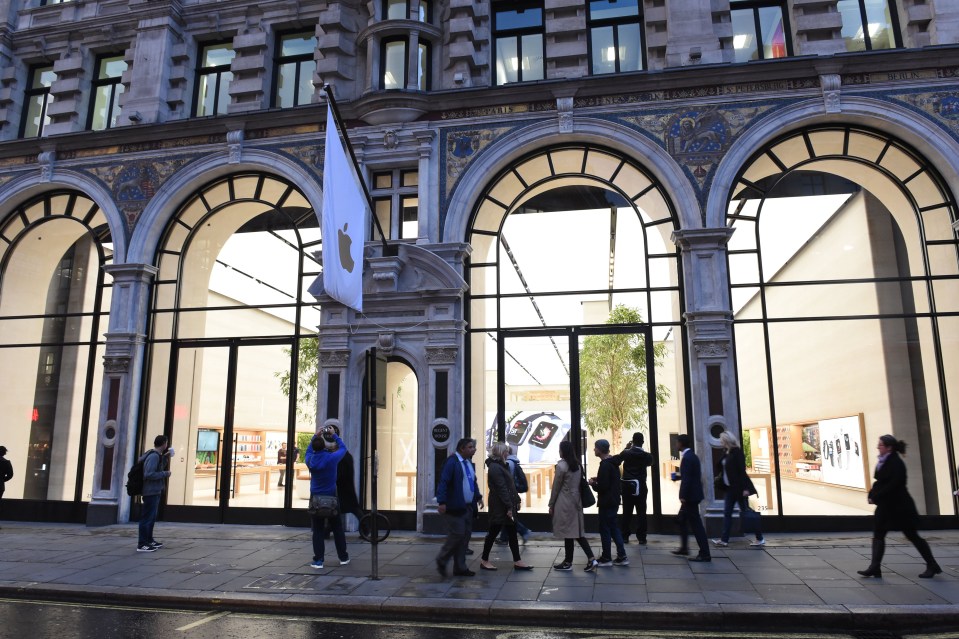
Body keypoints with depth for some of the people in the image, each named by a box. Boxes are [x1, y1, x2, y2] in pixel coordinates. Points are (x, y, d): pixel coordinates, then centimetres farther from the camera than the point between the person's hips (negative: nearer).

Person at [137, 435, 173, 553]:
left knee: (151, 517, 18)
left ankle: (149, 541, 28)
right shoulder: (154, 456, -19)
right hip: (151, 491, -10)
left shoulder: (156, 455, 11)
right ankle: (142, 544, -1)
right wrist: (165, 474, -17)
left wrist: (166, 458, 14)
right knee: (147, 518, -5)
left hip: (154, 491, 10)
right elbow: (149, 474, -26)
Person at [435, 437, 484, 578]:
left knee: (465, 536, 10)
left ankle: (460, 568, 19)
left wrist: (478, 497, 15)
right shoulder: (452, 461, -14)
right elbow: (443, 482, -19)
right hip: (455, 507, -9)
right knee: (457, 534, -8)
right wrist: (442, 502, -25)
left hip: (468, 507, 9)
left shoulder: (469, 462, 14)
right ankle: (441, 560, 14)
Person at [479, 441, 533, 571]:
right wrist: (509, 507, -21)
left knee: (512, 534, 10)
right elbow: (502, 489, -21)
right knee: (493, 532, 2)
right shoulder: (494, 467, -17)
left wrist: (516, 501, 11)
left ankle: (517, 561, 14)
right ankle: (485, 561, 15)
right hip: (499, 507, -10)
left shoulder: (502, 465, 14)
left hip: (508, 505, 10)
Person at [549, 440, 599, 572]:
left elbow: (556, 487, -11)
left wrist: (551, 505, -2)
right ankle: (591, 558, 2)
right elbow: (579, 483, 11)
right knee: (577, 531, 11)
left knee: (567, 533, 2)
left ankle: (568, 562, 13)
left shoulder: (561, 465, -15)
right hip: (576, 500, 7)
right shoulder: (578, 465, 7)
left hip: (564, 503, -7)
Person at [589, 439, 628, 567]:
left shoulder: (605, 465, -21)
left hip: (606, 503, -9)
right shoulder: (613, 462, 10)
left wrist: (593, 483, -7)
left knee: (605, 530, 2)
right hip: (614, 501, 9)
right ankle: (622, 557, 16)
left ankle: (606, 558, 10)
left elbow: (602, 487, -24)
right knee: (614, 528, 15)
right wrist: (598, 479, 11)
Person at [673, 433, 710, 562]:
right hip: (692, 494, 11)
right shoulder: (692, 456, 12)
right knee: (681, 519, 21)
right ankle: (684, 547, 29)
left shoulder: (687, 458, -19)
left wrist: (683, 496, -21)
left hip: (690, 496, -11)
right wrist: (678, 476, 21)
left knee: (696, 524, -5)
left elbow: (687, 479, -23)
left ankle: (704, 554, 0)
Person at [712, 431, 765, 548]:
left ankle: (760, 539, 11)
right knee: (727, 513, 6)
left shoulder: (737, 452, -14)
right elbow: (721, 466, 18)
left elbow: (742, 470, -18)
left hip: (739, 487, -8)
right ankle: (724, 540, 8)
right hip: (730, 487, 8)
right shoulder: (726, 452, 8)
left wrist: (745, 488, -21)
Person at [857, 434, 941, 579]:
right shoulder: (883, 461, 7)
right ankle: (875, 568, 5)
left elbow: (892, 485, -25)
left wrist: (875, 497, -20)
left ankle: (932, 566, 22)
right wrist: (872, 494, -4)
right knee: (878, 534, 3)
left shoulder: (896, 463, -18)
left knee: (912, 535, 5)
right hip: (886, 506, 9)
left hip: (899, 506, -9)